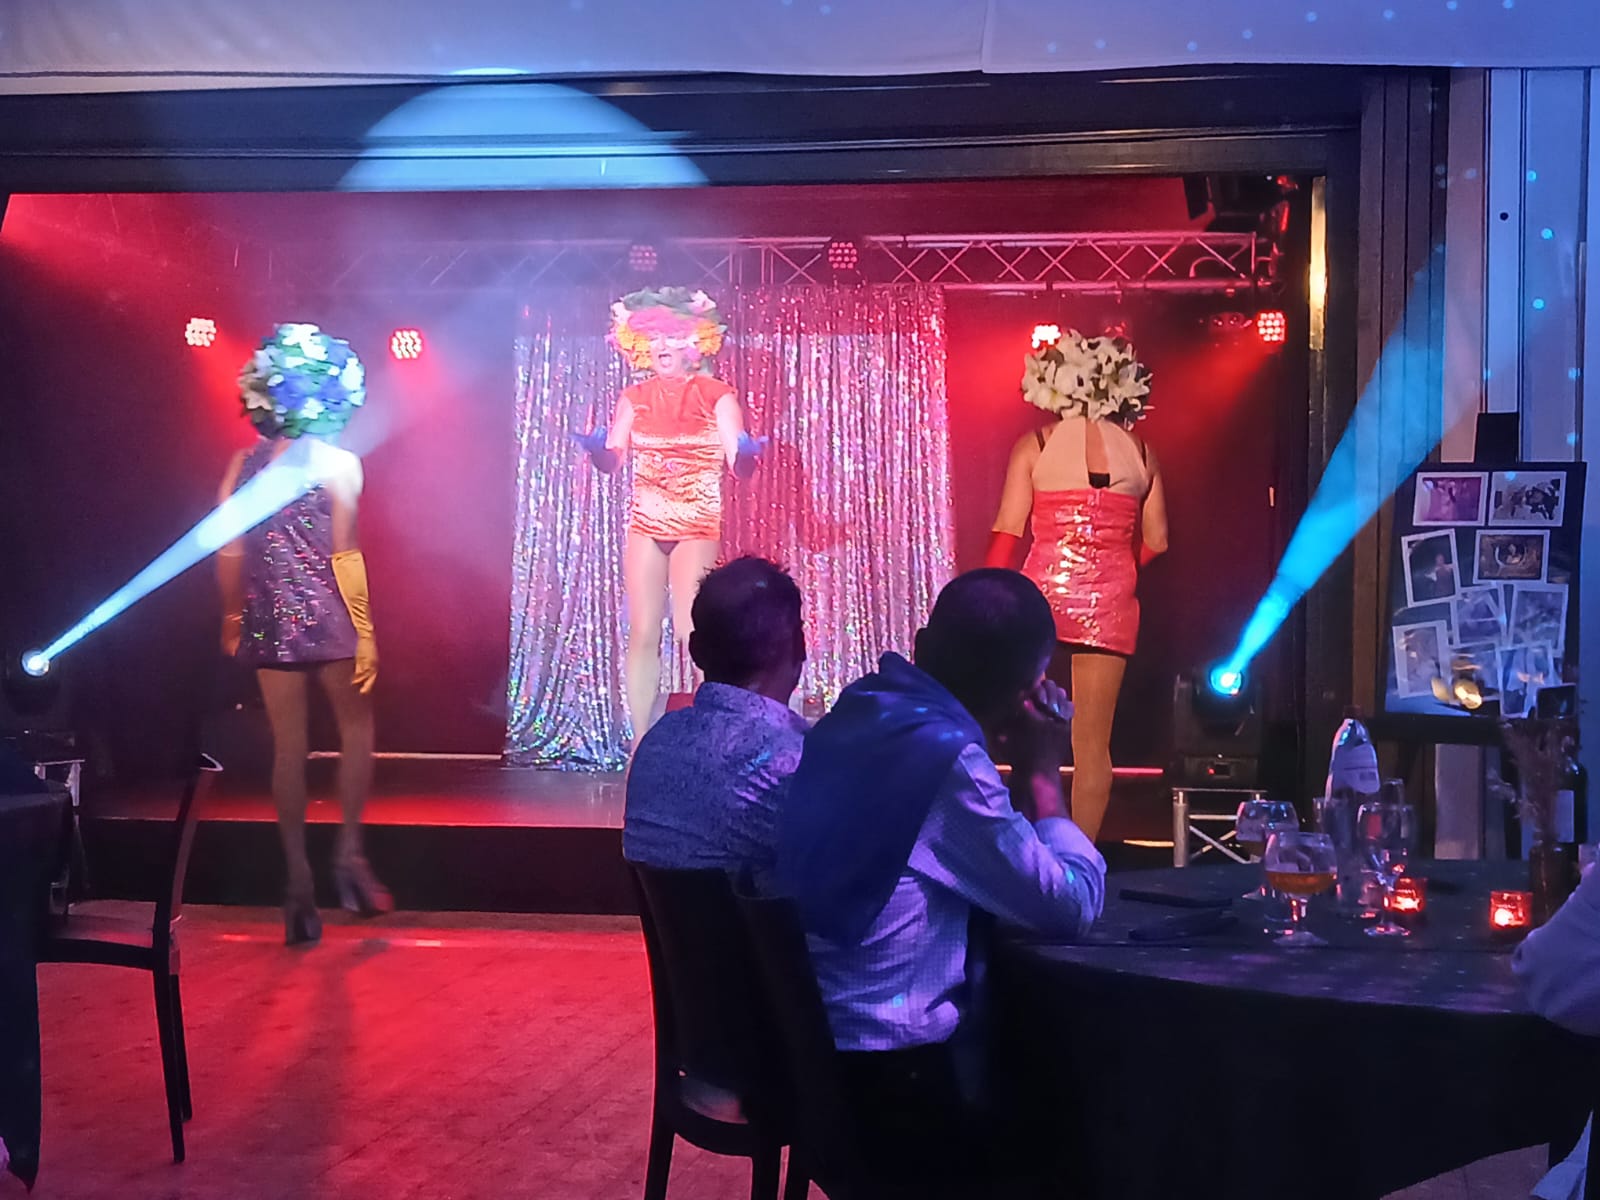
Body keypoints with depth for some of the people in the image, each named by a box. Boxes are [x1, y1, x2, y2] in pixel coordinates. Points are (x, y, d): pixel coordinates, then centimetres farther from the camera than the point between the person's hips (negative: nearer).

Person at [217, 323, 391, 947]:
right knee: (356, 726, 16)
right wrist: (365, 630, -8)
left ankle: (298, 877, 10)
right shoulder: (337, 463, -8)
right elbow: (343, 555, -12)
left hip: (268, 617, 3)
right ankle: (350, 850, 9)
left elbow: (228, 552, 3)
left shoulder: (245, 463, 4)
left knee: (288, 744, 8)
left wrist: (232, 617, 15)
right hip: (326, 616, -3)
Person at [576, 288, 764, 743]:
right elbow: (612, 460, 4)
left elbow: (739, 466, -8)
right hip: (645, 527, 3)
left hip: (697, 528, -3)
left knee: (694, 632, -11)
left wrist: (746, 452, -30)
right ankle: (642, 740, 4)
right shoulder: (635, 397, 8)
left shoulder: (716, 395, -2)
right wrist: (595, 446, -18)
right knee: (643, 634, -1)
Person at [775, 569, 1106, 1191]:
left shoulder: (856, 714, 6)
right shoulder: (943, 754, -20)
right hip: (890, 1076, -8)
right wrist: (1041, 771, -3)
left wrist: (1019, 773, 10)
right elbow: (1072, 908, -12)